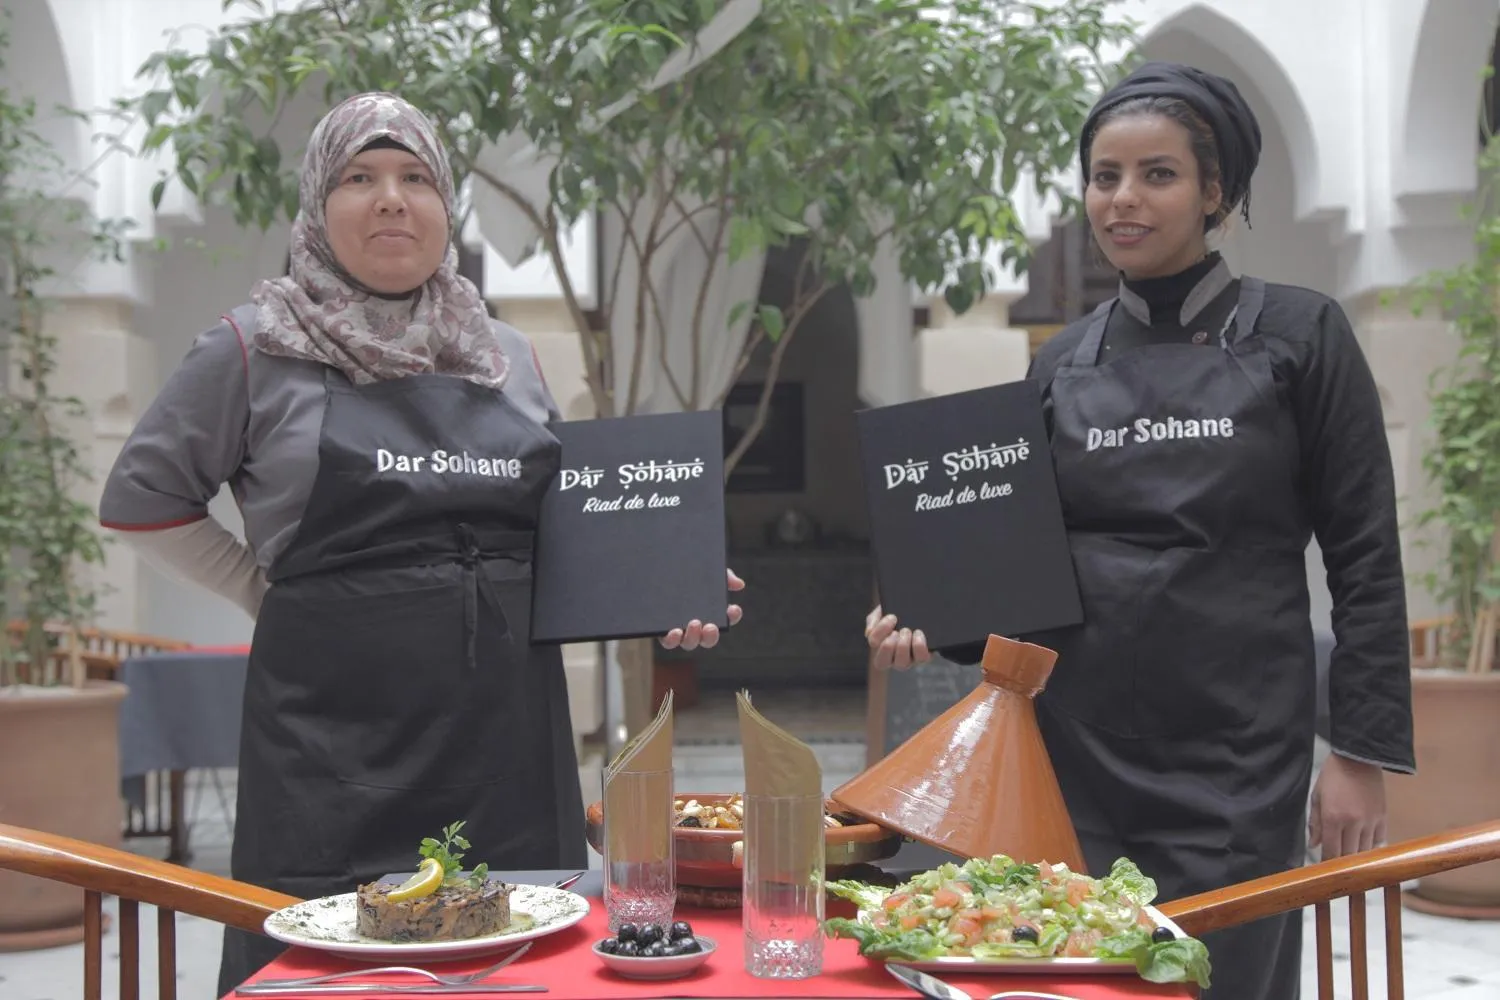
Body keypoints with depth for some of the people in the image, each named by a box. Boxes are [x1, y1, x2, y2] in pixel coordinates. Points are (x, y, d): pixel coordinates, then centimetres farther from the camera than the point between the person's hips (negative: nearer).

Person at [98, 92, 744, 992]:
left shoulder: (511, 357, 14)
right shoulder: (257, 350, 2)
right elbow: (141, 499, 10)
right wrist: (272, 594, 3)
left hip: (510, 740, 4)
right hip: (336, 743, -3)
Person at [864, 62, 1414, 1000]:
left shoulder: (1298, 335, -2)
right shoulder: (1063, 362, 7)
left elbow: (1365, 558, -2)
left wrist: (1364, 752, -7)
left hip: (1237, 756, -3)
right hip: (1078, 748, 3)